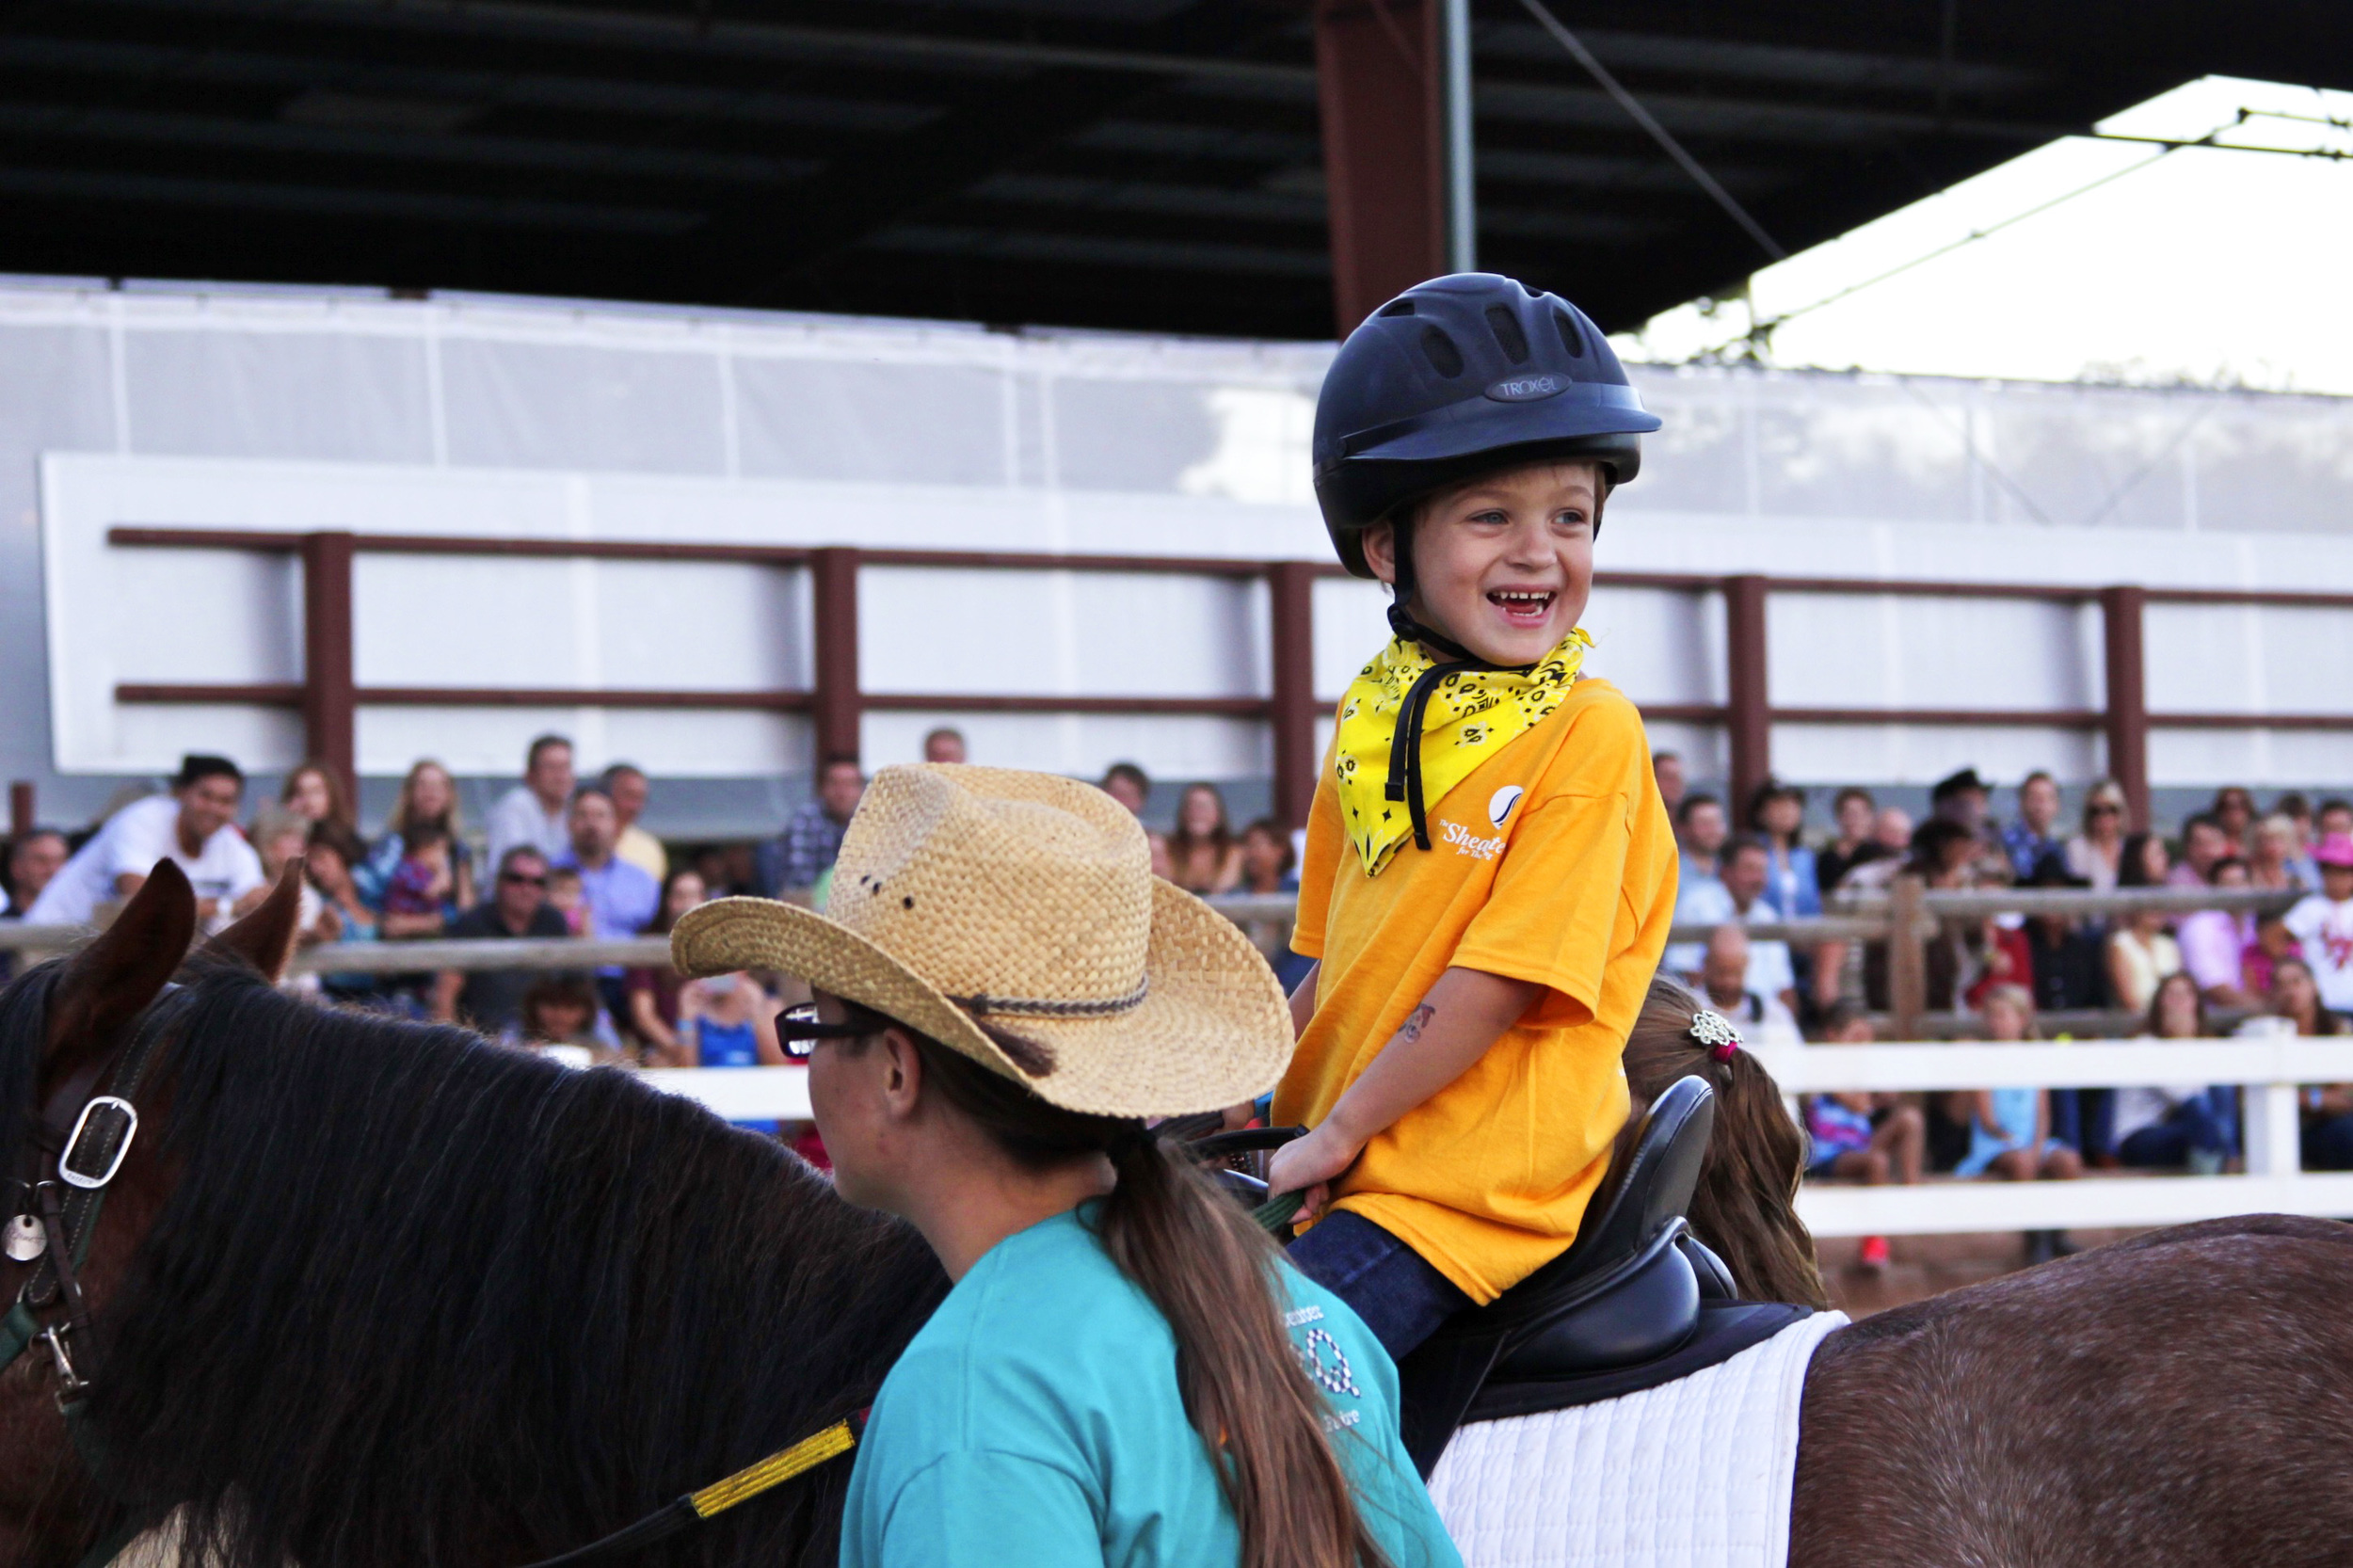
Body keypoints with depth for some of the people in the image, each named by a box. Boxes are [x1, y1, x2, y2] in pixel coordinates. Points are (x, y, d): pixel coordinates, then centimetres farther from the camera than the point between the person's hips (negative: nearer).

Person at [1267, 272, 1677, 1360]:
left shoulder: (1591, 733, -12)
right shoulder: (1372, 726, 10)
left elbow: (1502, 981, -16)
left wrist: (1339, 1132, -12)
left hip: (1477, 1190, -8)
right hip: (1346, 1164, 8)